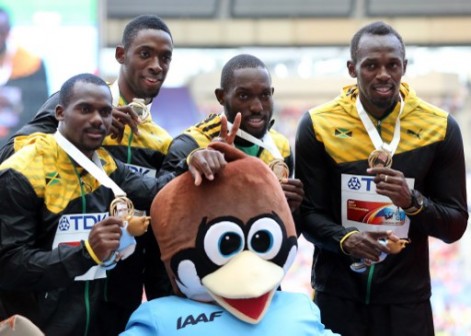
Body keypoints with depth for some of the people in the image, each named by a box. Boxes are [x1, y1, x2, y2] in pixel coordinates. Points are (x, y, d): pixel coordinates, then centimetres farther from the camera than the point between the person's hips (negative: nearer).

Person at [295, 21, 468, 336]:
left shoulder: (439, 127, -2)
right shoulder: (318, 125, -4)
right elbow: (308, 214, -4)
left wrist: (413, 201, -20)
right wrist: (344, 239, -24)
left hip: (407, 298, 1)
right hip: (336, 295, 0)